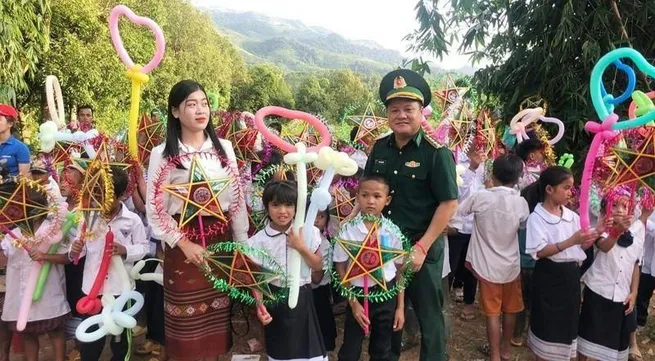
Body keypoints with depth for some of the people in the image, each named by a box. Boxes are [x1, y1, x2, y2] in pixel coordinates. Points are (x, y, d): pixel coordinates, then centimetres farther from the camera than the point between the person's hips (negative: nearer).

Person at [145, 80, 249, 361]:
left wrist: (242, 245, 4)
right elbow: (154, 210, -5)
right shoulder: (162, 154, -5)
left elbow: (238, 200, 6)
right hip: (183, 242, -2)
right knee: (187, 325, 7)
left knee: (217, 319, 13)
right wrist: (183, 243, -13)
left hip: (220, 239, 3)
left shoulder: (224, 148, 4)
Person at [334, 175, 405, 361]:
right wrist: (354, 303, -8)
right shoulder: (348, 231, -12)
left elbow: (399, 270, 1)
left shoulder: (393, 232, -7)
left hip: (386, 295, 2)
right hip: (358, 295, -1)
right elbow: (341, 271, -5)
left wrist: (400, 307, 1)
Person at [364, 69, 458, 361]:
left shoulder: (436, 152, -13)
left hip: (421, 248, -5)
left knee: (429, 316, 11)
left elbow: (448, 204, -15)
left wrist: (422, 247, -19)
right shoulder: (380, 148, 2)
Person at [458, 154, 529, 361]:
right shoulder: (521, 203, -8)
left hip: (488, 266, -2)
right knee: (510, 310, 19)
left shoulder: (481, 197, -17)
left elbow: (457, 211, -6)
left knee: (493, 313, 8)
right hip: (511, 266, 2)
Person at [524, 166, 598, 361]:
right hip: (549, 277, -6)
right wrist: (571, 241, -27)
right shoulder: (537, 217, -13)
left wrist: (595, 234, -11)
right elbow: (539, 252, -21)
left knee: (567, 322, 17)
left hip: (571, 275, 6)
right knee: (547, 324, 6)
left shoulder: (572, 216, 5)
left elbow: (581, 245, 7)